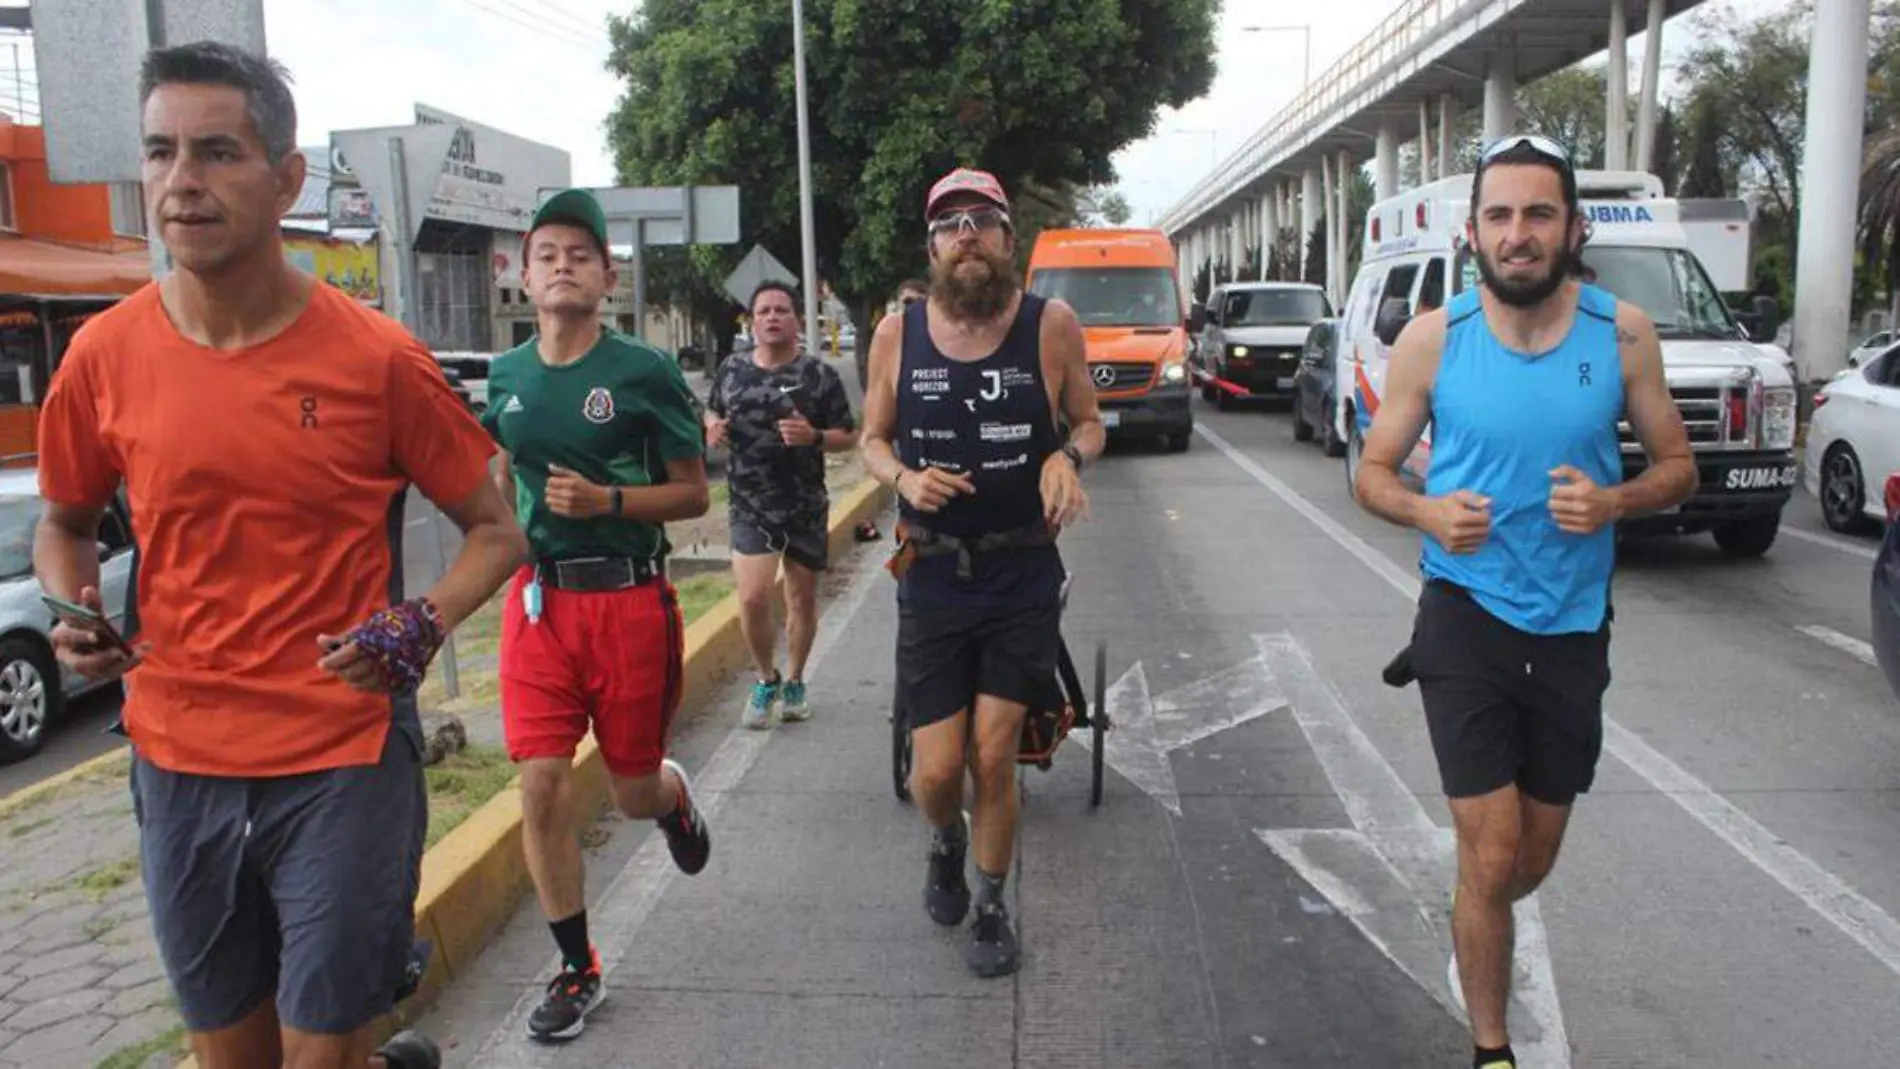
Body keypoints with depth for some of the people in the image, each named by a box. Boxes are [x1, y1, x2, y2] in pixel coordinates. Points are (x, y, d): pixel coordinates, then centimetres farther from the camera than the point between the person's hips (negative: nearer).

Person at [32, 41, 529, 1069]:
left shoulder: (378, 358, -10)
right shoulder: (103, 355, -1)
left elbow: (495, 531, -1)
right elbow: (64, 523, 16)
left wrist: (420, 628, -18)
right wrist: (74, 615, -3)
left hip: (345, 762, -3)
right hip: (177, 762, 4)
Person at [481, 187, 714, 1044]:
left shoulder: (644, 371, -8)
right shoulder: (507, 375, 4)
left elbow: (692, 494, -6)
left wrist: (606, 500, -20)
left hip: (630, 598, -3)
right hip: (538, 597, 3)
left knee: (633, 790, 9)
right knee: (542, 787, -3)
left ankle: (673, 794, 49)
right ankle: (578, 969, 15)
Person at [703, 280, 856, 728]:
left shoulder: (819, 375, -4)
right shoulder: (732, 371, 3)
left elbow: (849, 436, -1)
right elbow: (712, 412, 19)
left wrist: (814, 437, -21)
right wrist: (712, 429, -4)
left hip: (806, 508, 0)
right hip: (749, 508, 1)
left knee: (802, 599, 11)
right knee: (753, 600, -11)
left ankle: (794, 682, 32)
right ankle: (766, 679, 15)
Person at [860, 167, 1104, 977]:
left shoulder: (1050, 324, -6)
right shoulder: (898, 333, -2)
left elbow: (1089, 422, 7)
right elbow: (872, 439, 8)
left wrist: (1068, 458, -16)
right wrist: (904, 478, -14)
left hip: (1023, 576, -1)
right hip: (933, 577, 1)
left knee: (994, 759, 1)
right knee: (936, 769, 0)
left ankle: (991, 907, 27)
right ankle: (947, 842, 38)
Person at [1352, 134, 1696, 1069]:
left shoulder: (1621, 333, -4)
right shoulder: (1433, 339, -7)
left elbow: (1678, 465, 4)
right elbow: (1373, 473, 1)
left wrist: (1614, 501, -18)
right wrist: (1426, 510, -21)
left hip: (1574, 626, 3)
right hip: (1468, 616, -2)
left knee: (1532, 860, 17)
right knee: (1493, 853, -5)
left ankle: (1476, 935, 52)